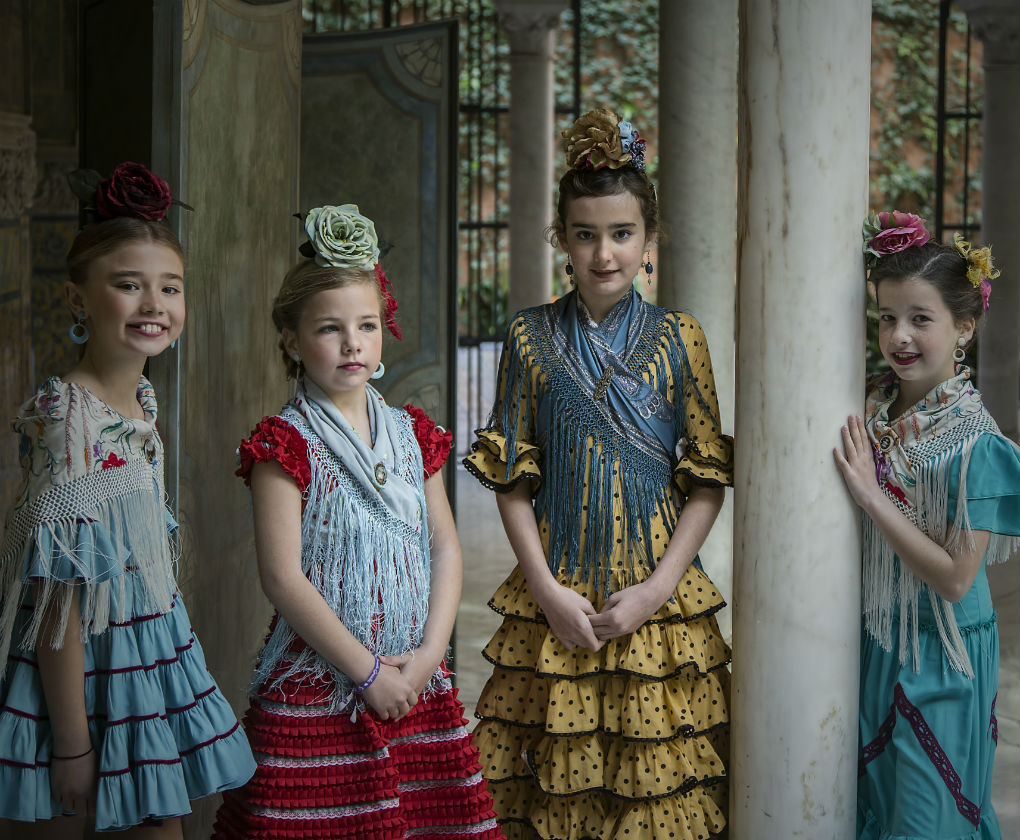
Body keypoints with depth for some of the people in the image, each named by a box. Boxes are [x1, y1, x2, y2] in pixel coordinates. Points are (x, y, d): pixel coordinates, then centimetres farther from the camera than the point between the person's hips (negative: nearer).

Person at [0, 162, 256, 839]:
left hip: (151, 651, 8)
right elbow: (59, 594, -22)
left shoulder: (142, 401, 5)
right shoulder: (67, 419, -21)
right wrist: (72, 742, -21)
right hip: (76, 663, -8)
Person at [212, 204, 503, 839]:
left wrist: (429, 654, -4)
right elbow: (283, 578, -13)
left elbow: (445, 548, 9)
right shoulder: (287, 444, -8)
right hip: (318, 686, -5)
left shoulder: (412, 435, 10)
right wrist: (367, 671, -12)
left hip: (419, 685, 5)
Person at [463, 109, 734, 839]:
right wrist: (548, 592, -8)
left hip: (656, 597, 0)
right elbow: (514, 479, 2)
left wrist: (654, 591, -9)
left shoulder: (678, 338, 1)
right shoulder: (532, 336, 2)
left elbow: (706, 483, 0)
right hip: (557, 598, 0)